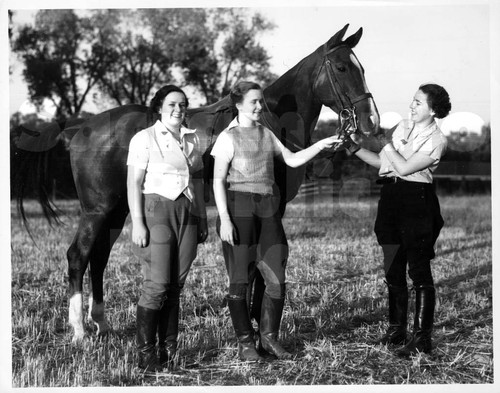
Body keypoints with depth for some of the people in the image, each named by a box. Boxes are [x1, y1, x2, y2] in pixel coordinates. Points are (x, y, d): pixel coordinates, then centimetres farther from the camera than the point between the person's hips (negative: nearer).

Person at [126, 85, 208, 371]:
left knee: (176, 286, 4)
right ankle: (146, 353, -3)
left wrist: (203, 219, 15)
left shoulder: (192, 139, 16)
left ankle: (169, 352, 10)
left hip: (187, 214, 5)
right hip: (156, 211, -5)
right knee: (157, 285, -11)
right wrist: (137, 223, -13)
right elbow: (134, 183, -5)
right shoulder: (145, 138, 0)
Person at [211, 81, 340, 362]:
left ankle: (269, 337, 18)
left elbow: (292, 160, 15)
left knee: (277, 279, 3)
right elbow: (218, 181, -7)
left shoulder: (267, 134, 14)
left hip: (268, 209, 6)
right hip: (239, 207, -5)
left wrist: (320, 146, 2)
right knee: (240, 279, 2)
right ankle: (245, 342, 13)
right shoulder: (229, 137, -4)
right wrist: (224, 219, -15)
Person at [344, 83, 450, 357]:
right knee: (393, 269, 11)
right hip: (391, 197, 7)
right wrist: (355, 149, 7)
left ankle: (421, 337, 1)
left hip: (417, 201, -7)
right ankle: (396, 329, 23)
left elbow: (404, 167, -17)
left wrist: (387, 142, -7)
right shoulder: (403, 127, 12)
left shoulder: (436, 140, -9)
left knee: (419, 270, -4)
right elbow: (383, 162, 17)